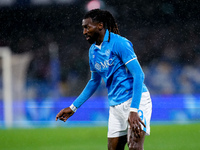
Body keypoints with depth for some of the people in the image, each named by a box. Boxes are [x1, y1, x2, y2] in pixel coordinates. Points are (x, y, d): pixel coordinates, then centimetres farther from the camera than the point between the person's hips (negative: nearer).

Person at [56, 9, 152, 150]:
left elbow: (139, 75, -19)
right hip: (115, 105, 8)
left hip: (135, 100, -8)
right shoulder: (93, 51, 11)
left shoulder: (119, 43, -13)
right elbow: (94, 81, 26)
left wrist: (133, 110, -26)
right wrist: (73, 107, 25)